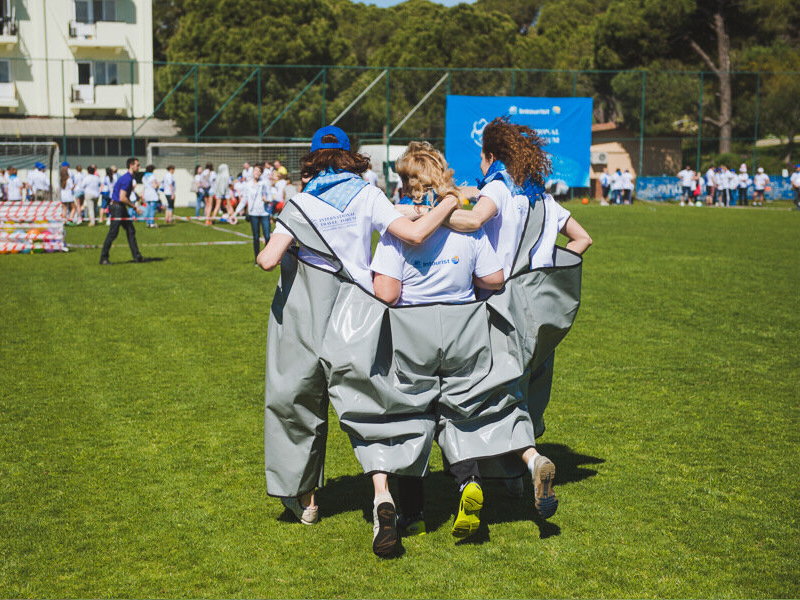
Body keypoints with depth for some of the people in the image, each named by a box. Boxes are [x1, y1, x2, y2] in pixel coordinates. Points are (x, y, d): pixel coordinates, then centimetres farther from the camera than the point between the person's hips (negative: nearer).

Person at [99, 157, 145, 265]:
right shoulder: (127, 179, -18)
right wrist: (135, 207, -14)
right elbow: (122, 198, -22)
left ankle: (137, 256, 12)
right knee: (113, 233, -7)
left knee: (131, 231, 9)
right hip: (117, 207, -10)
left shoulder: (130, 178, 14)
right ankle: (103, 258, -1)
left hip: (122, 208, 10)